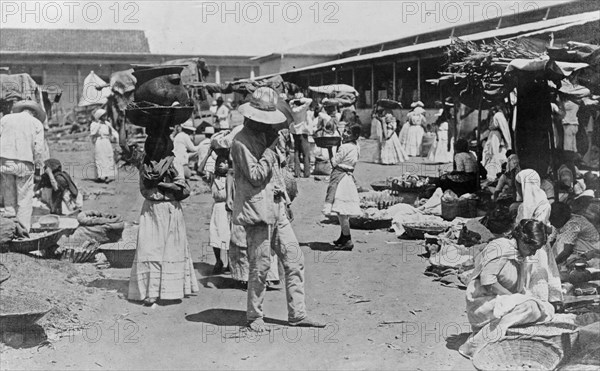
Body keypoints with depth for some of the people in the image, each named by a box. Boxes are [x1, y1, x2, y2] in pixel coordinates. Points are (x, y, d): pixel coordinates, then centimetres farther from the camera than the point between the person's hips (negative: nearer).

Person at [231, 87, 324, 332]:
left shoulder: (267, 135, 15)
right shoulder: (241, 142, -12)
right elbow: (255, 176, -17)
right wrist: (272, 149, -13)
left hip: (276, 208, 8)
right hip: (256, 209, -8)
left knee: (294, 260, 6)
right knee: (260, 266, -3)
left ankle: (297, 314, 12)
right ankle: (254, 317, 13)